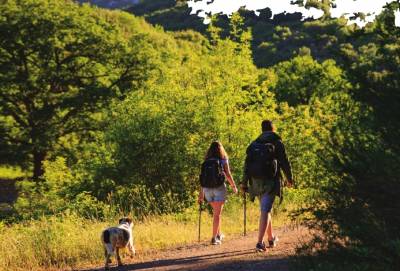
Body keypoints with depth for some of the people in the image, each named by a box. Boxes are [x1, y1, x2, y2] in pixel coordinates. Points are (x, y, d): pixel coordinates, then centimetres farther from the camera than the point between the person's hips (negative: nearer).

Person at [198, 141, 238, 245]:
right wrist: (234, 186, 9)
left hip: (207, 189, 4)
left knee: (216, 211, 21)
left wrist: (201, 193, 9)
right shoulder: (223, 160, -1)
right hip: (219, 188, -4)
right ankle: (214, 238, -6)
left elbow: (202, 178, 6)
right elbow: (228, 175, -4)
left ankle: (219, 234, 31)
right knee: (217, 213, -1)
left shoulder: (206, 162, 8)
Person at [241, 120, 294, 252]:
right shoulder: (277, 142, -3)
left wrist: (244, 182, 7)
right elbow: (284, 162, -3)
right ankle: (260, 242, -20)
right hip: (270, 181, -5)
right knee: (265, 211, -9)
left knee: (266, 209, 21)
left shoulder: (254, 144, 11)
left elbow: (247, 163, 6)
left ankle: (271, 238, 33)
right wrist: (290, 179, 10)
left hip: (256, 182, 5)